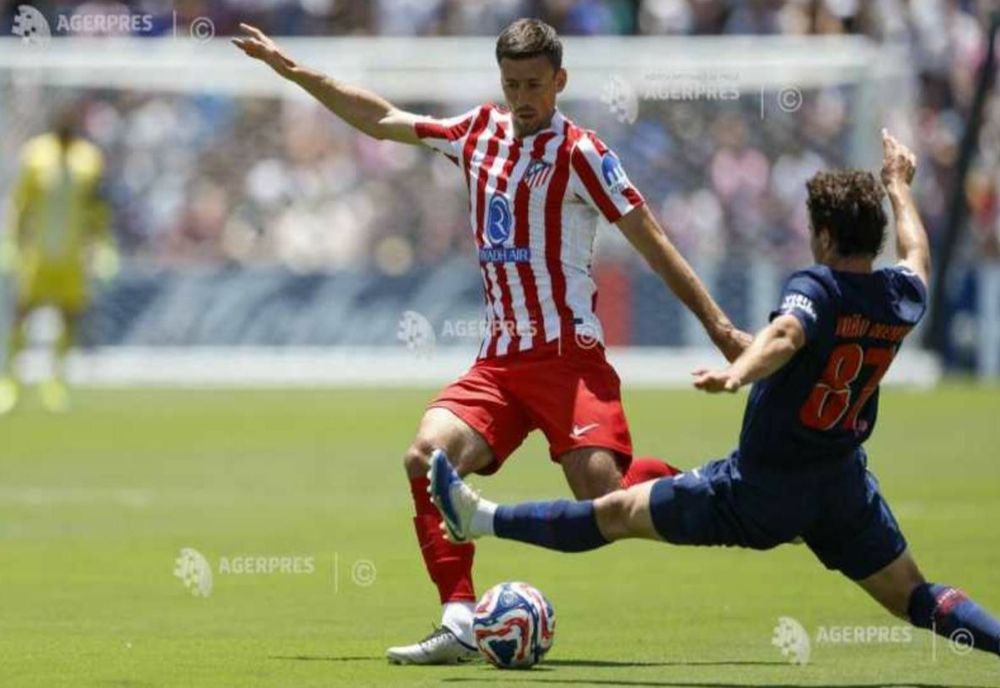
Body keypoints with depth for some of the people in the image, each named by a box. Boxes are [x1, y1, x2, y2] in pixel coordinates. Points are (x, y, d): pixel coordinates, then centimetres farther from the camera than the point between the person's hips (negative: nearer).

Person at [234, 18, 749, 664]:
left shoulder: (580, 151, -4)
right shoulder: (479, 132, 12)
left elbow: (651, 240, -4)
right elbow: (383, 120, 24)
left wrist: (718, 325, -9)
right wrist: (294, 70, 24)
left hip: (568, 354, -6)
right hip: (499, 361, 6)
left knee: (608, 502, -22)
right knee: (428, 456, -18)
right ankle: (460, 623, -17)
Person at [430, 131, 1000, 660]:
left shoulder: (817, 287, -19)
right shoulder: (903, 297, 1)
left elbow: (786, 333, -42)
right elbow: (916, 255, 26)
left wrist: (739, 372, -62)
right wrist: (899, 186, 43)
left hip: (761, 490, -5)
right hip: (846, 484, 5)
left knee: (618, 513, 3)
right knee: (916, 599, 9)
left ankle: (481, 519, 12)